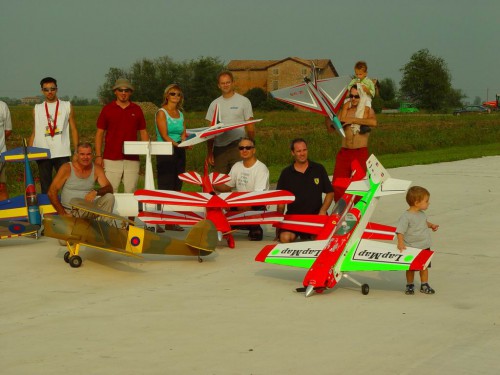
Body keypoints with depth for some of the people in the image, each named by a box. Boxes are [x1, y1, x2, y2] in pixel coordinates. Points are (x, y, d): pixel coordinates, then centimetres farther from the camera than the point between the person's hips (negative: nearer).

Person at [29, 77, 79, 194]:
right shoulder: (37, 109, 10)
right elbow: (34, 133, 13)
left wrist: (77, 151, -1)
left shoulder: (67, 106, 7)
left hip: (62, 153, -1)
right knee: (45, 188, 7)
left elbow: (73, 130, 8)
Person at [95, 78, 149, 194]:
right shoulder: (107, 109, 4)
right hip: (111, 158, -2)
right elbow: (99, 133, 5)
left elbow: (143, 132, 12)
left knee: (131, 192, 3)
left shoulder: (136, 110, 9)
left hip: (132, 158, 2)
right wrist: (98, 156, -2)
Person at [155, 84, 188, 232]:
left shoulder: (180, 114, 16)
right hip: (165, 152, -6)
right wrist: (177, 144, -27)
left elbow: (184, 135, 9)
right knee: (165, 188, -10)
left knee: (177, 187, 5)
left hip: (179, 153, 7)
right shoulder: (161, 113, -3)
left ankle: (171, 222, 9)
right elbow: (164, 136, -13)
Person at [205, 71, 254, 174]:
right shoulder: (214, 104, 12)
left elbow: (250, 127, 3)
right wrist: (209, 152, 5)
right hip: (219, 149, 3)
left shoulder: (244, 101, 3)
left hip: (238, 147, -3)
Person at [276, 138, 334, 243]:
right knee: (285, 238, -28)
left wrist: (323, 211, -6)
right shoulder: (286, 173, 9)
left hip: (316, 215, 0)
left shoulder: (318, 169, 8)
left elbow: (330, 192, 10)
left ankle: (307, 236, 6)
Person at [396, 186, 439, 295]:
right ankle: (410, 285, 25)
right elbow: (400, 231, -22)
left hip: (425, 247, 7)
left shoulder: (422, 214, 4)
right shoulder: (406, 216, -20)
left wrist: (431, 225, 8)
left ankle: (424, 285, 27)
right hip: (411, 248, -7)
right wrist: (400, 243, -33)